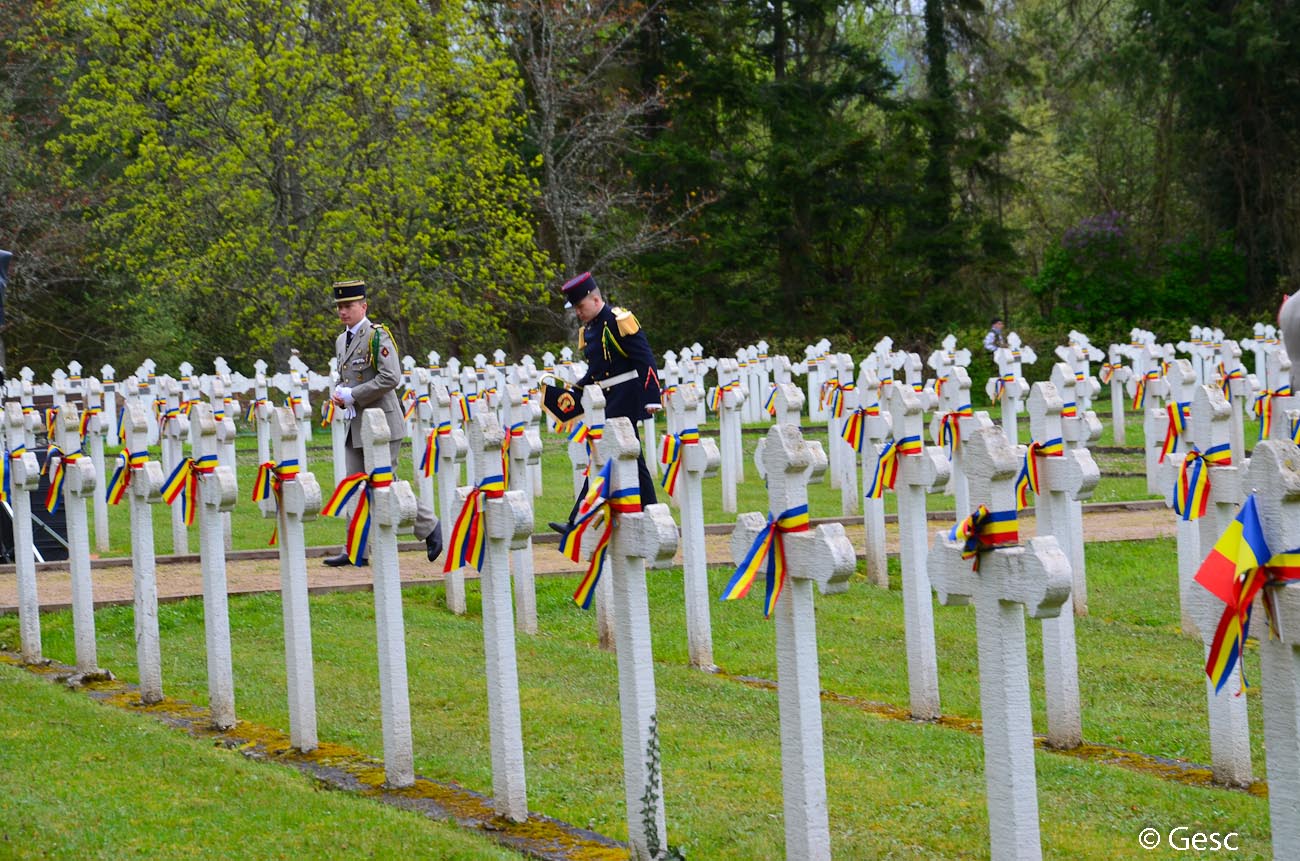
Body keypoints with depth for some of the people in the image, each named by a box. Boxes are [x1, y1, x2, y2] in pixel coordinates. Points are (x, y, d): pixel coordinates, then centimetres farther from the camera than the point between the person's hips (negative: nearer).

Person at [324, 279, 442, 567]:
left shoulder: (378, 336, -12)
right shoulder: (341, 341, 14)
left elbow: (390, 378, -21)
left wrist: (352, 395, -19)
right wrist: (339, 394, 4)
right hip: (355, 425, 8)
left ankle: (430, 527, 10)